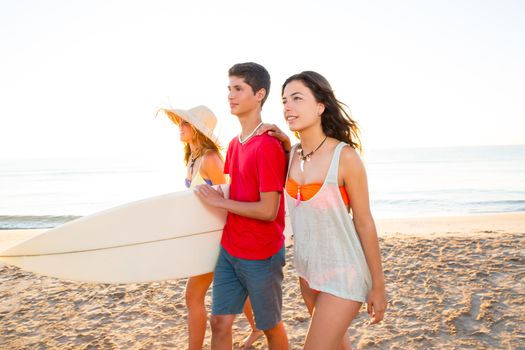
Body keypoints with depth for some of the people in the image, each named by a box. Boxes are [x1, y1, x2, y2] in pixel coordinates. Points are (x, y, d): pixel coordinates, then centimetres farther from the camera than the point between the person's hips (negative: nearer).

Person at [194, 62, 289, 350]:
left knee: (270, 326, 14)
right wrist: (212, 197, 3)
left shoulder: (268, 146, -19)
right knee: (219, 322, 11)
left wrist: (220, 201, -15)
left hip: (262, 256, -7)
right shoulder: (235, 143, 7)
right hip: (229, 250, 7)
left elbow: (268, 210, -22)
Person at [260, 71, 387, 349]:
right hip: (307, 269, 6)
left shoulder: (345, 156, -19)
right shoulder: (293, 153, -2)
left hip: (342, 273, -6)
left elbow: (364, 223, -13)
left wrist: (378, 285, -8)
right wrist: (286, 145, 2)